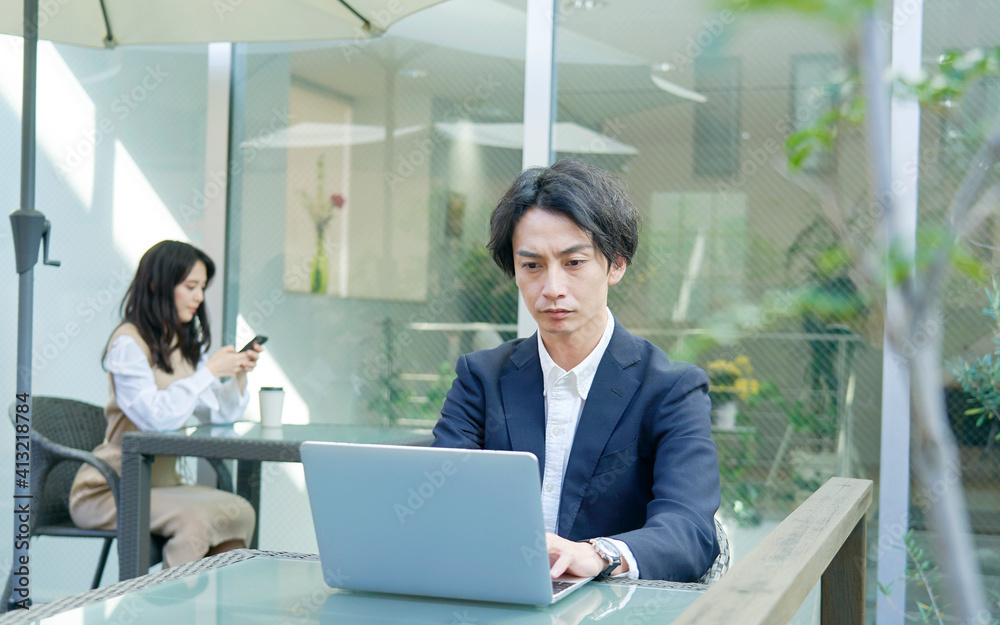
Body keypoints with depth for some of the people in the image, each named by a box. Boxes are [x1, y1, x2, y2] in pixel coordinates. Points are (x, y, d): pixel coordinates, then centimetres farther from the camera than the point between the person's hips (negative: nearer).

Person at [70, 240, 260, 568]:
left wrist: (239, 375, -3)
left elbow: (220, 413, 13)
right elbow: (158, 416, -25)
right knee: (196, 519, -31)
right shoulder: (128, 342, -13)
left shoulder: (187, 343, 13)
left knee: (239, 512, -17)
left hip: (159, 483, 8)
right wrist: (209, 371, -21)